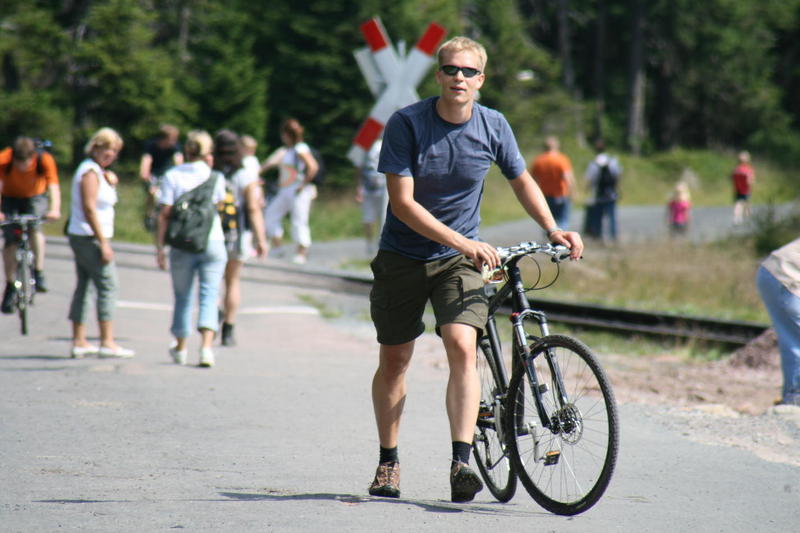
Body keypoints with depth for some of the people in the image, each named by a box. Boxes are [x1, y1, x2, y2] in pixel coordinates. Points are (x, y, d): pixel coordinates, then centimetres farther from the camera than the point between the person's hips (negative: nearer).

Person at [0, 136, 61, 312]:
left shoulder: (45, 160, -29)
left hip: (36, 197, 0)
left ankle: (39, 273, -16)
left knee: (35, 227, -29)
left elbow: (53, 186, -36)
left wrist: (55, 209, -54)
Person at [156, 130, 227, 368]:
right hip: (212, 241, -1)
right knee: (209, 296, -1)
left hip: (182, 244, 1)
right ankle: (206, 347, -19)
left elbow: (164, 214, -5)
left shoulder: (173, 176, -1)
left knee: (182, 297, 14)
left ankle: (181, 348, 28)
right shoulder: (215, 177, 0)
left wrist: (160, 247, -2)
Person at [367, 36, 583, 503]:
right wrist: (463, 242, -28)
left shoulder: (493, 126, -7)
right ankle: (389, 462, 25)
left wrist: (552, 229, -5)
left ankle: (462, 463, -27)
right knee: (394, 360, 8)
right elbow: (403, 204, -20)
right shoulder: (406, 124, -16)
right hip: (403, 257, -1)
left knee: (463, 347, -20)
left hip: (459, 260, 1)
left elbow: (522, 181, 11)